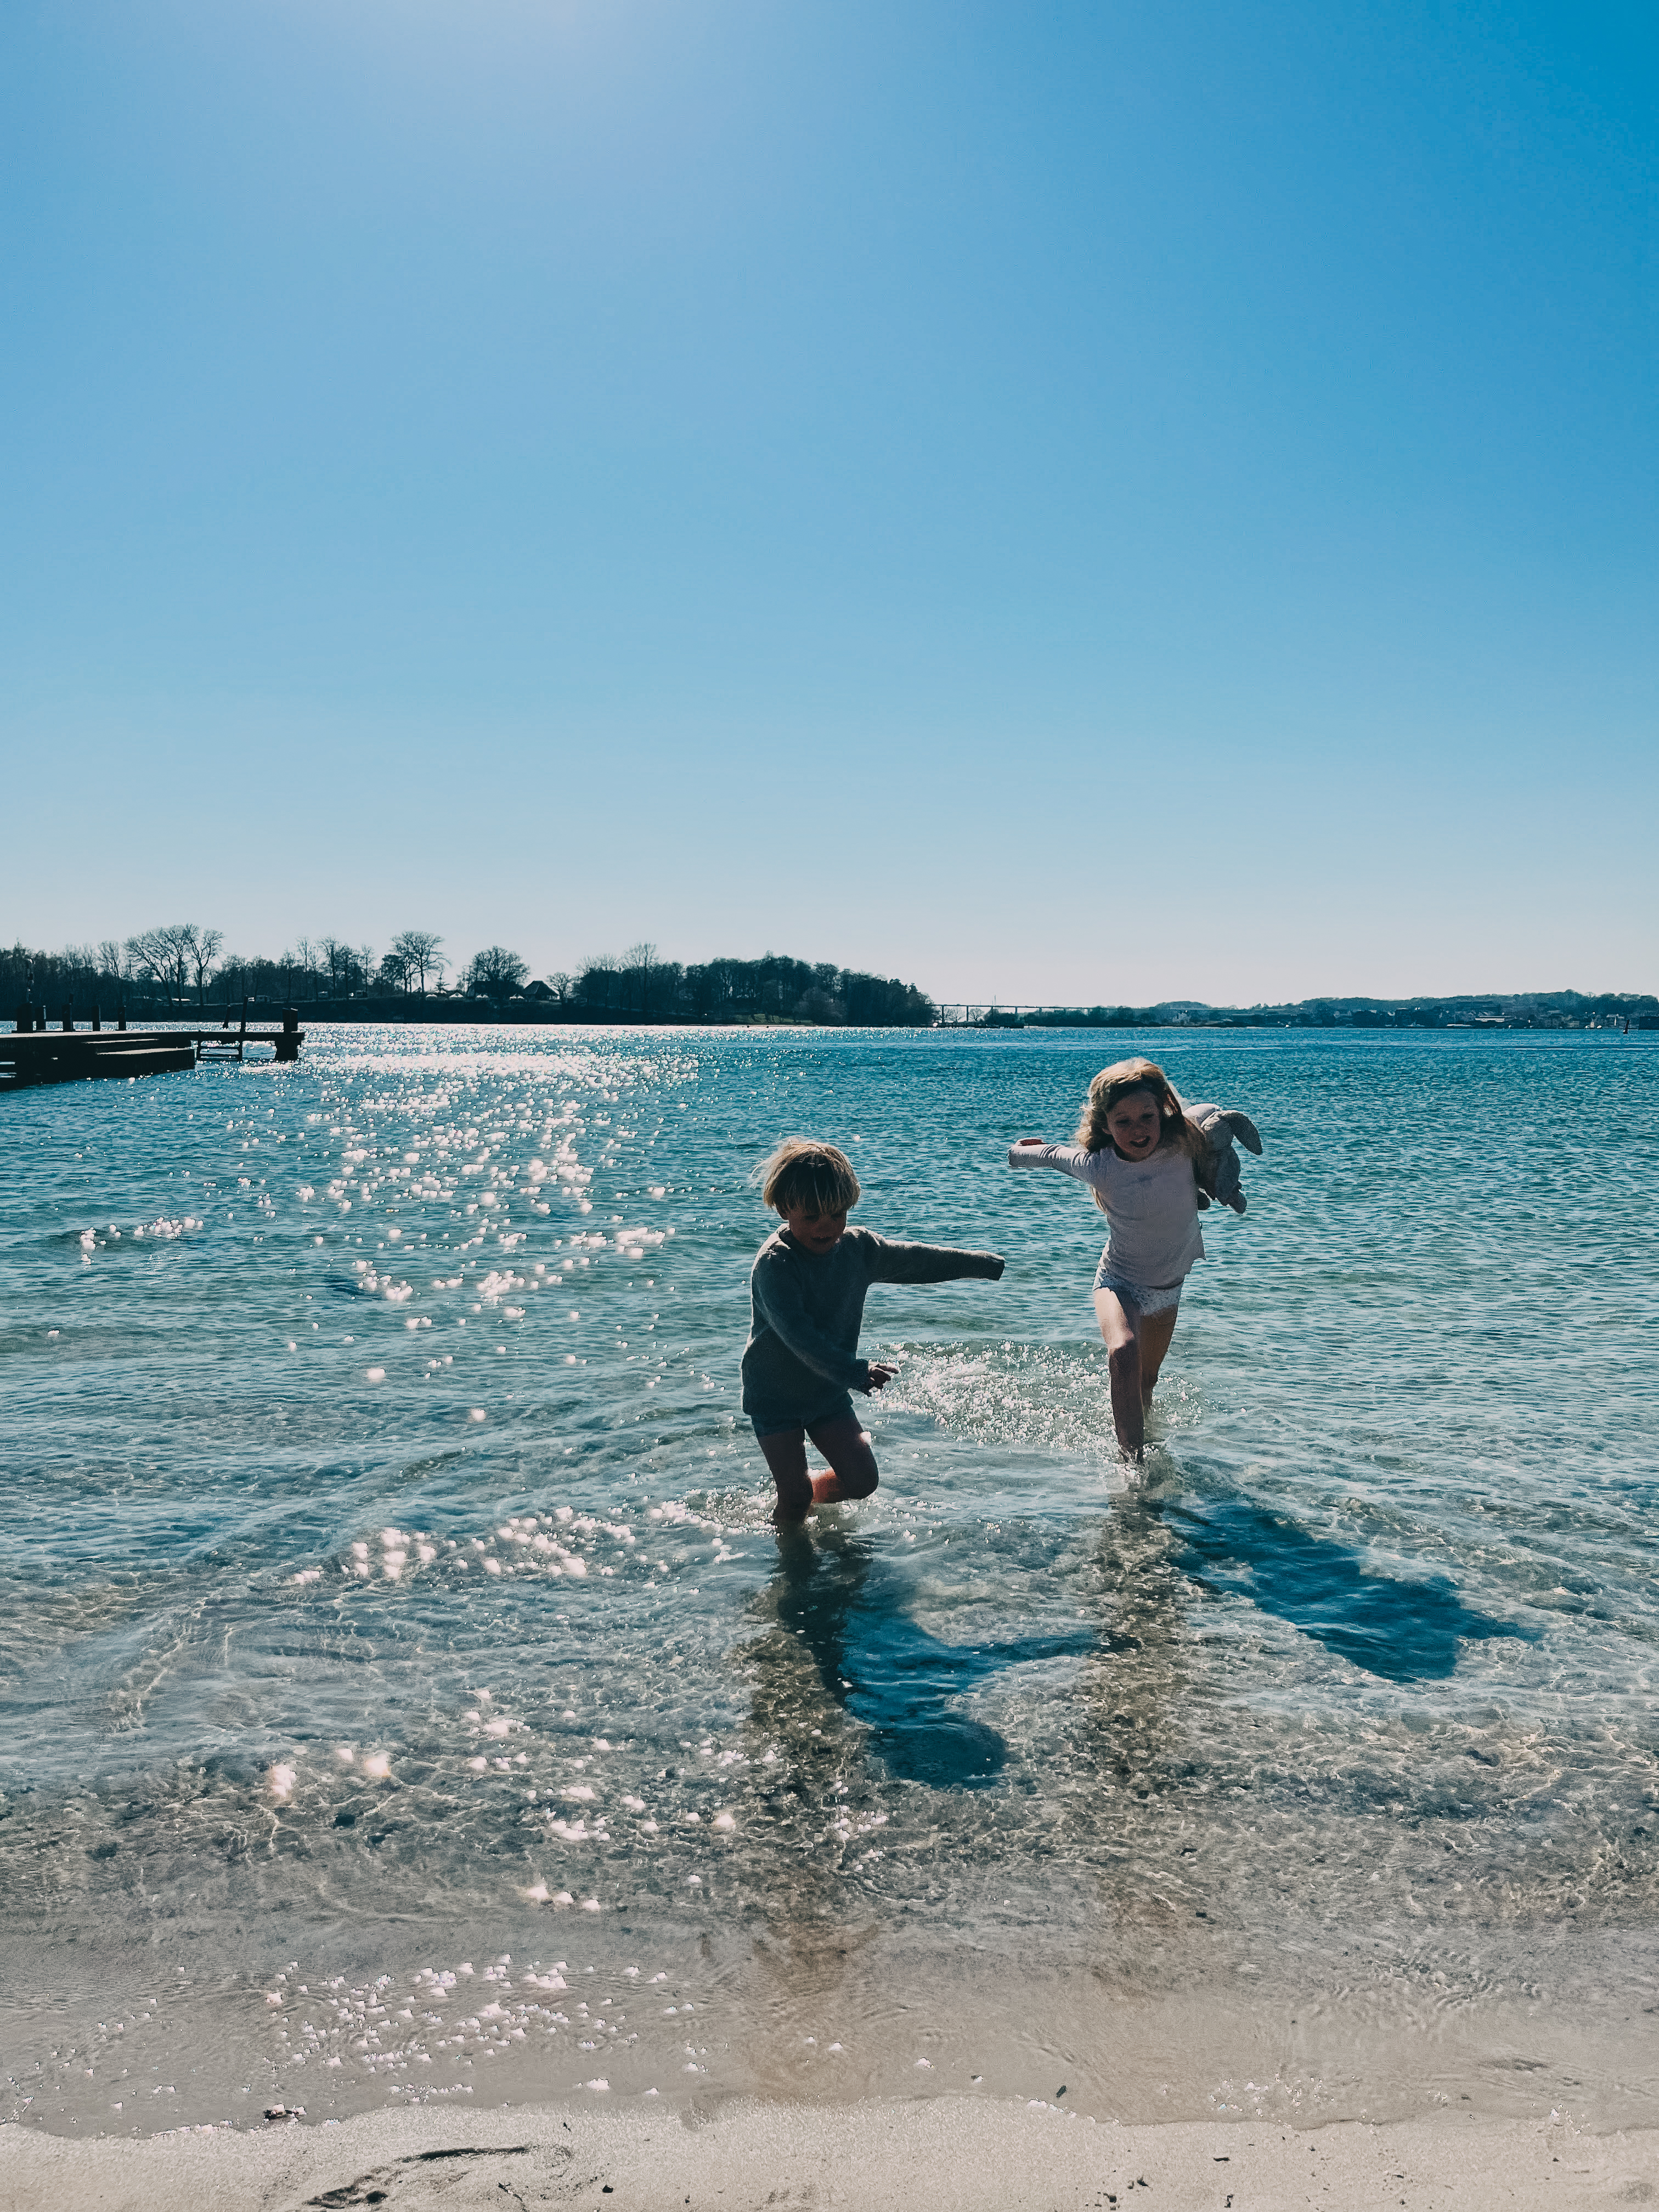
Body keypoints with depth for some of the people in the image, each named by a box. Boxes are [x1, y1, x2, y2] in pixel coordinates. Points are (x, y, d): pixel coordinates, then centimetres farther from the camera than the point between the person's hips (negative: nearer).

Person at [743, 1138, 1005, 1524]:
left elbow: (914, 1260, 11)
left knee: (862, 1480, -2)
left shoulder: (858, 1247, -4)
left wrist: (981, 1264, 18)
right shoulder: (774, 1264, -25)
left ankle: (815, 1494, 28)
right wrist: (853, 1372, -45)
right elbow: (797, 1334, -35)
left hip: (829, 1391, 5)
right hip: (775, 1395, -5)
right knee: (795, 1496, -7)